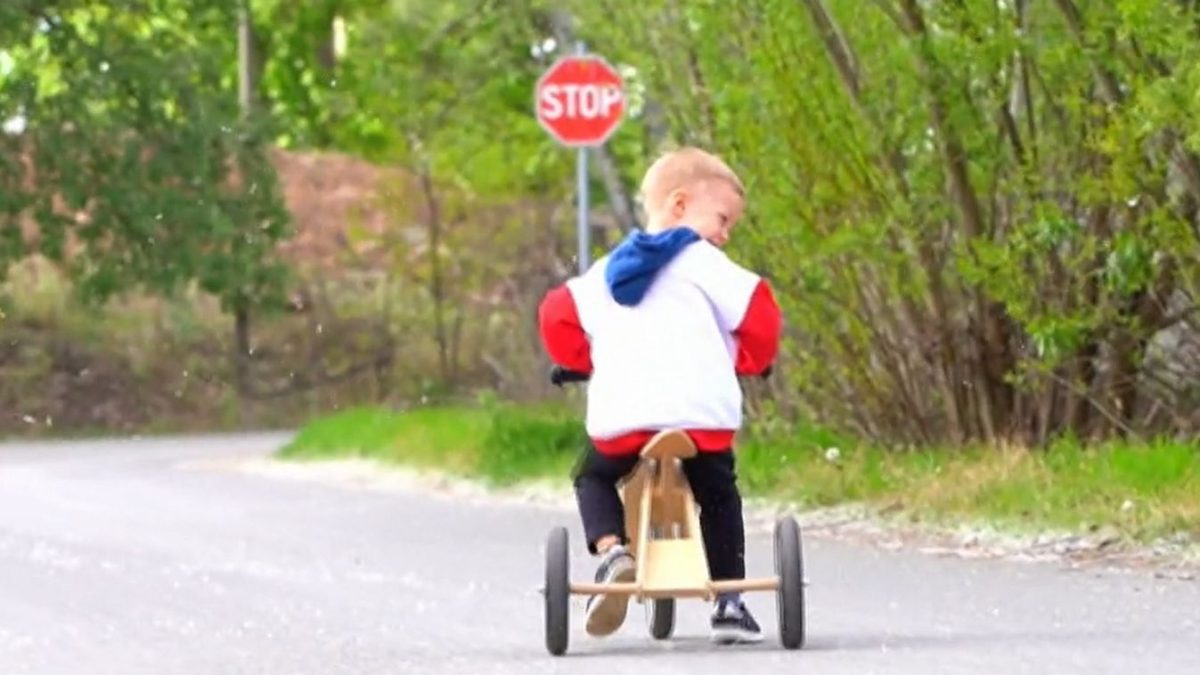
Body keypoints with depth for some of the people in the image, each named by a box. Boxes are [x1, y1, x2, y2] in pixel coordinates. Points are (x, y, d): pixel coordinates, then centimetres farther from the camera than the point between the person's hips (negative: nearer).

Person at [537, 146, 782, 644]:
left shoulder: (606, 272, 21)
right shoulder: (702, 262, 7)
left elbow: (557, 317, 16)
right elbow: (757, 315, 0)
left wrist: (585, 359, 32)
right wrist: (751, 360, 20)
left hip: (620, 419, 2)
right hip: (703, 416, -2)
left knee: (593, 479, 28)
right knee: (719, 496, 21)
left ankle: (611, 549, -1)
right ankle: (728, 603, 11)